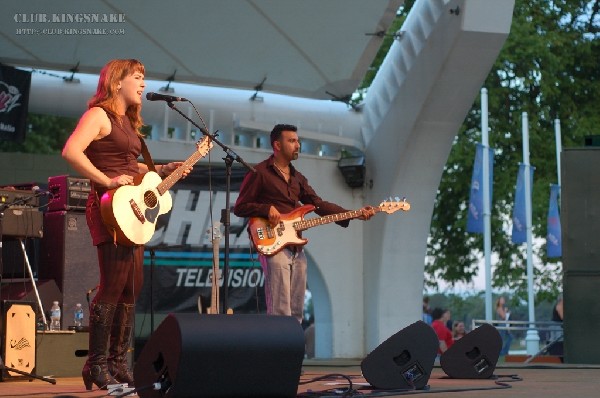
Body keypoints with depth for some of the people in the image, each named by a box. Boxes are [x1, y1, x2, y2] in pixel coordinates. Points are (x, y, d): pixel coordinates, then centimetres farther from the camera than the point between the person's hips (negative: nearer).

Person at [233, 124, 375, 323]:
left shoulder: (297, 177, 20)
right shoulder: (259, 172, -3)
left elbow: (318, 204, 12)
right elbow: (240, 207, -2)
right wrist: (267, 209, -19)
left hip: (296, 248, 8)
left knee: (296, 312, 9)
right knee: (280, 313, -13)